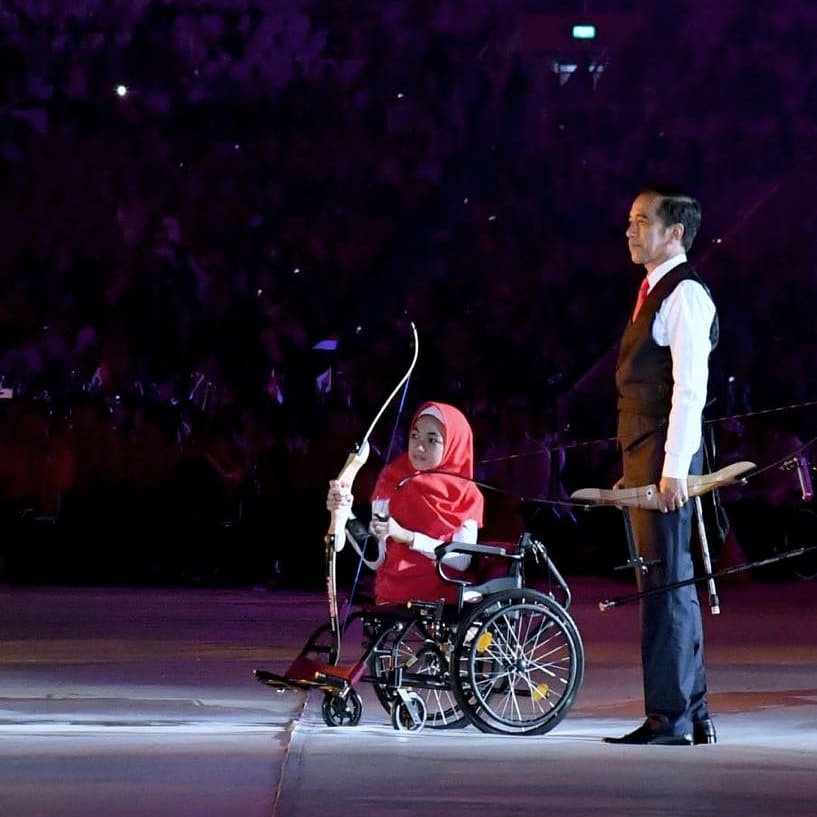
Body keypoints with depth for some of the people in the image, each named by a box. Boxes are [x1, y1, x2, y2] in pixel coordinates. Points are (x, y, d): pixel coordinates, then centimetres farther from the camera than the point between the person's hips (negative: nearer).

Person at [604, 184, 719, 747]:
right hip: (644, 459, 10)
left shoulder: (685, 294, -11)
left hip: (666, 459, -10)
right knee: (671, 584, 12)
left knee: (665, 582, -9)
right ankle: (694, 715, 17)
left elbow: (690, 387, -18)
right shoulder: (655, 292, 19)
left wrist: (674, 468, -23)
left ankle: (669, 718, -7)